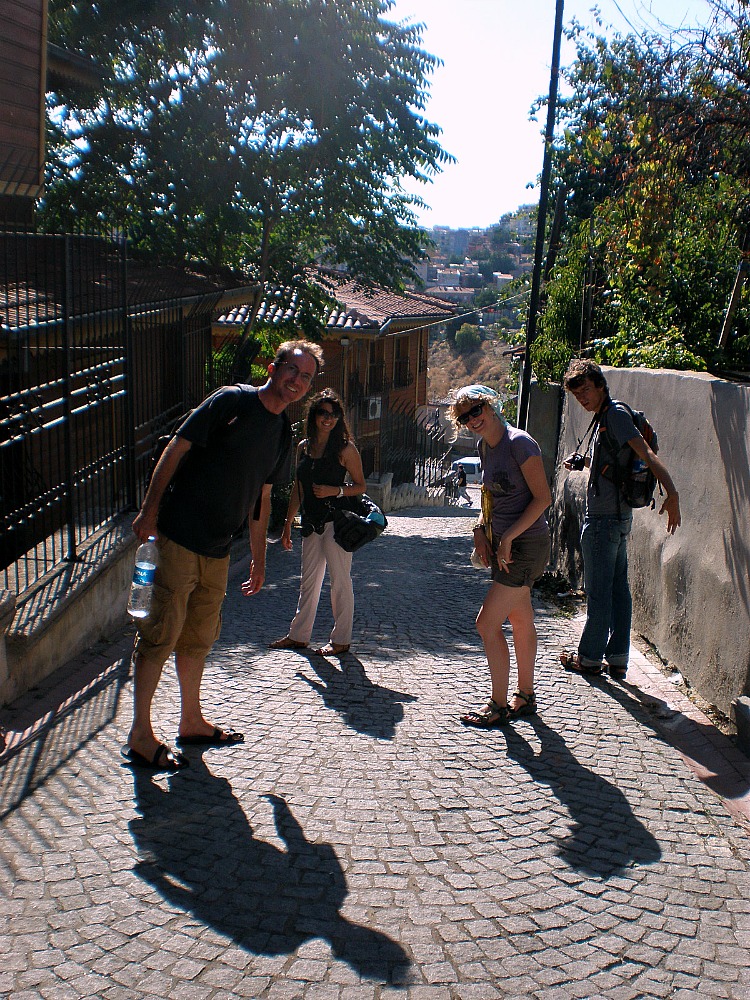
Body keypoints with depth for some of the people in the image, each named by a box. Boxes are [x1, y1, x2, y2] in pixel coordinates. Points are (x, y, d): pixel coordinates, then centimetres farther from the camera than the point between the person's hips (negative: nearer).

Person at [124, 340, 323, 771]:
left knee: (200, 636, 17)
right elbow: (176, 449, -9)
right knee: (162, 633, -4)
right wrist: (150, 510, -14)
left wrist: (258, 557, 19)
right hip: (178, 536, -7)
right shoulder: (231, 400, -9)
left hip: (218, 548, 7)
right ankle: (140, 735, 5)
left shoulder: (283, 433, 12)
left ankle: (192, 721, 31)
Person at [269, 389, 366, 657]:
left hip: (336, 521, -6)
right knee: (308, 581, 14)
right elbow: (298, 488, 16)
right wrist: (288, 524, 17)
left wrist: (335, 490, -18)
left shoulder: (345, 448, -5)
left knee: (339, 580, 1)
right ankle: (298, 635, 23)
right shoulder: (304, 447, 11)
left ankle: (341, 640, 10)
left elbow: (361, 486, -2)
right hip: (311, 522, 6)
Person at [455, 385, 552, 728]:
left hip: (526, 545, -9)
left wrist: (508, 538, -19)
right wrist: (481, 529, 5)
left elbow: (543, 498, -18)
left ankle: (498, 706, 5)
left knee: (487, 623, -7)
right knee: (521, 621, 17)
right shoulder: (485, 446, 9)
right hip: (502, 545, 9)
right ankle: (525, 697, 30)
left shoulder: (519, 443, -18)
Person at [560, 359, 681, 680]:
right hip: (618, 516, 10)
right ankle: (617, 659, 18)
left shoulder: (615, 414, -16)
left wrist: (671, 493, -37)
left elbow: (647, 454, -27)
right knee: (619, 589, 11)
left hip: (604, 519, -10)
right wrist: (582, 461, 13)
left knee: (598, 592, 1)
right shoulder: (605, 416, 14)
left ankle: (589, 657, 13)